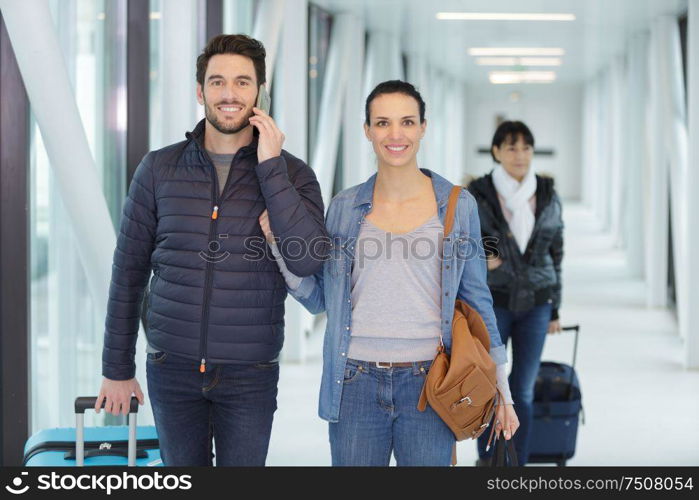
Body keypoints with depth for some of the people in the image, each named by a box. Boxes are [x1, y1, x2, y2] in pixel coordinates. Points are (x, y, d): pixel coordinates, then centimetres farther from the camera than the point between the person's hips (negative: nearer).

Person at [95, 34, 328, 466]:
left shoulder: (291, 174, -1)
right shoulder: (159, 169, 2)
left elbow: (309, 260, -18)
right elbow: (129, 273, 5)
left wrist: (270, 168, -17)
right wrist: (117, 368, 6)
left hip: (250, 376, -1)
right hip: (171, 368, 1)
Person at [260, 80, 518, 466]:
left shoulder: (458, 205, 3)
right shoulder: (344, 207, 6)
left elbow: (476, 300, 7)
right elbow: (318, 299, 10)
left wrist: (502, 389, 6)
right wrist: (279, 243, -3)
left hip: (428, 384, -1)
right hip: (357, 384, 1)